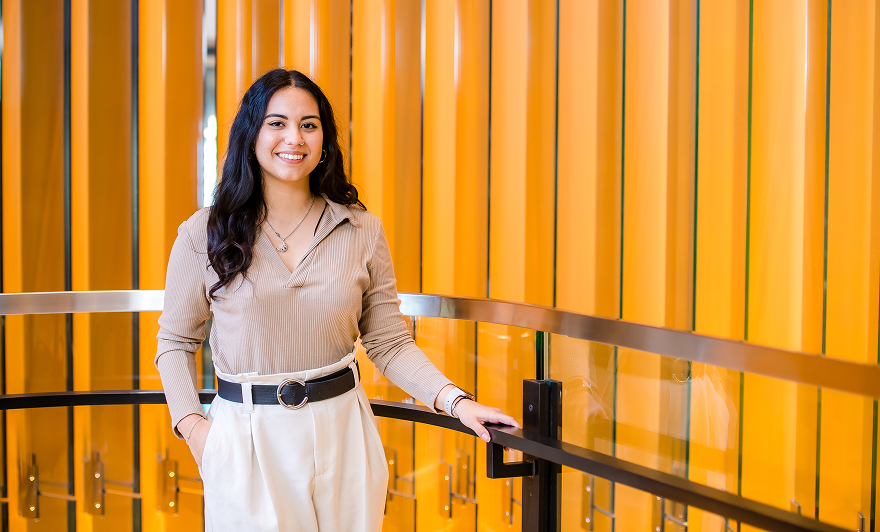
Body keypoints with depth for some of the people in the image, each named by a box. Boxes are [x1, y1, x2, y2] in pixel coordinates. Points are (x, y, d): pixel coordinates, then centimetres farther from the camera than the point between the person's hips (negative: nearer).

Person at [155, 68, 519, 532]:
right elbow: (176, 341, 6)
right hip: (246, 440, -1)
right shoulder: (204, 234, -2)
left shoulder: (362, 232, 1)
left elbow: (390, 344, 3)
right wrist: (192, 424, -7)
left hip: (340, 431, 2)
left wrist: (456, 401, -11)